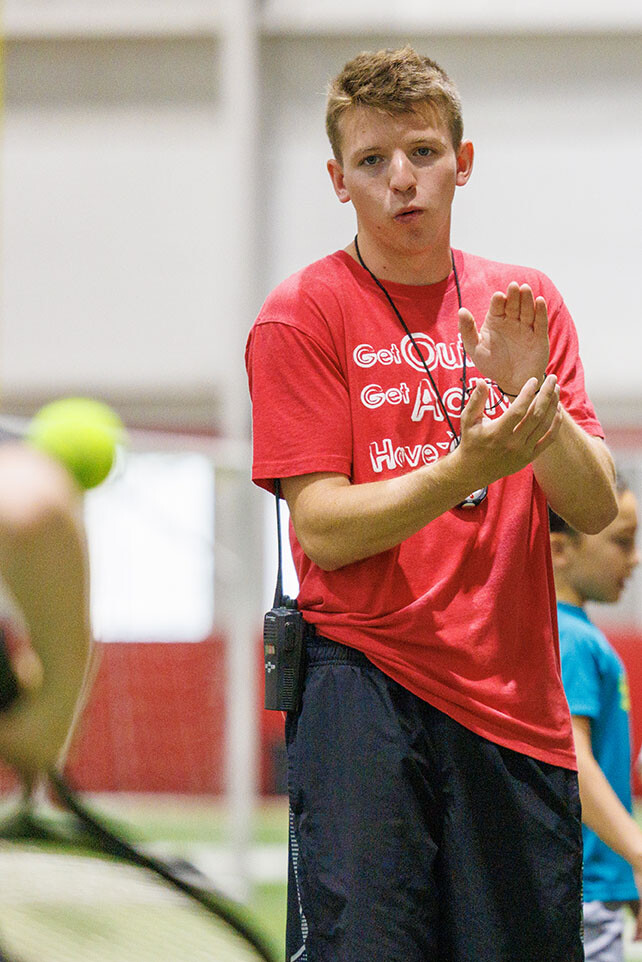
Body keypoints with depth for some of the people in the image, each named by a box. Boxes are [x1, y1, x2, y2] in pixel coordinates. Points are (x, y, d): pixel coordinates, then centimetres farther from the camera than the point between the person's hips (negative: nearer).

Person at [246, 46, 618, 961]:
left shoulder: (525, 303, 11)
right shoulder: (302, 316, 0)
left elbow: (596, 510, 5)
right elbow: (324, 528, -8)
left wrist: (534, 398, -14)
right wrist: (469, 469, -22)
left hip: (516, 697, 4)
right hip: (365, 684, -4)